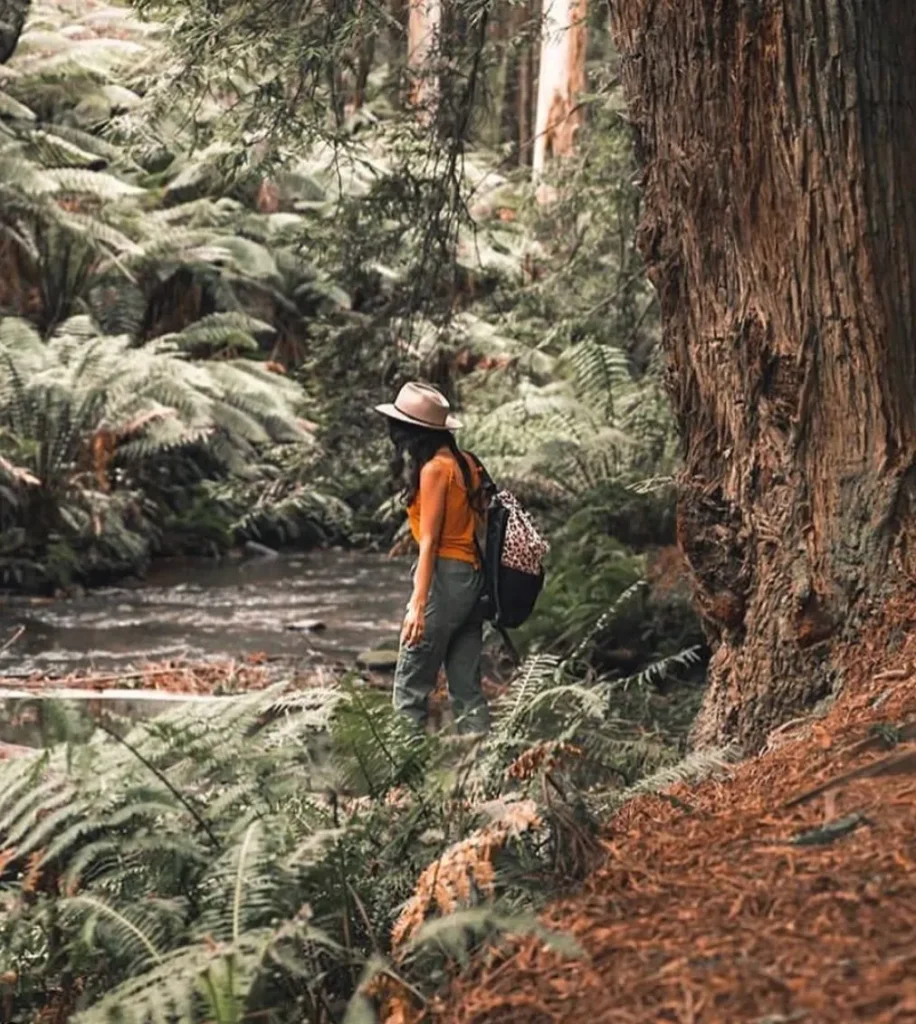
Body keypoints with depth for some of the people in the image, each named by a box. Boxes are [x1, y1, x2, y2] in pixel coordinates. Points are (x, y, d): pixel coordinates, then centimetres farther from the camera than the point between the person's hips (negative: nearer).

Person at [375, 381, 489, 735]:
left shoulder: (434, 469, -12)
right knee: (466, 688, 9)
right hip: (472, 577, 8)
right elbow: (477, 523, 12)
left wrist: (418, 604, -20)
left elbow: (429, 541, -17)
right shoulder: (463, 462, 11)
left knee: (410, 686, -4)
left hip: (445, 576, -8)